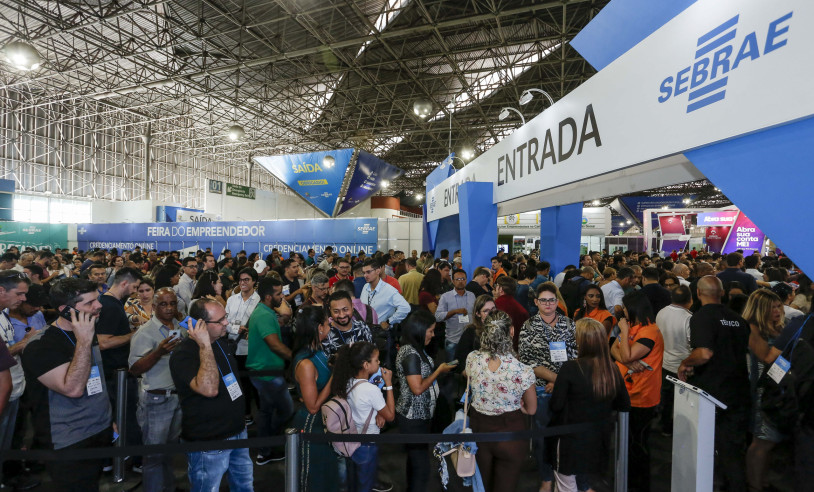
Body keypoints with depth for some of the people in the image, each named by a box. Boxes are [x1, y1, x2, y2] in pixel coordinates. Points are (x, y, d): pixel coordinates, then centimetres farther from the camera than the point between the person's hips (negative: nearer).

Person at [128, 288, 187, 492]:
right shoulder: (146, 332, -11)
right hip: (157, 399, -6)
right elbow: (135, 369, -18)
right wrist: (159, 351, -31)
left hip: (180, 396, 6)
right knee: (155, 453, 5)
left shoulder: (182, 328, 7)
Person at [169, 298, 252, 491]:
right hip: (208, 442, -8)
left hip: (238, 431, 8)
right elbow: (209, 388, -38)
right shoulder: (183, 355, -23)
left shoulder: (219, 342, 4)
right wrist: (205, 346, -36)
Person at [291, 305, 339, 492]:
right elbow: (313, 406, -25)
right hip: (310, 424, -8)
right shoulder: (306, 364, -29)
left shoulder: (317, 351, -2)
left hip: (322, 420, 8)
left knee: (327, 470, 26)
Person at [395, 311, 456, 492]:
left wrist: (438, 369, 4)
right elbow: (417, 388, -25)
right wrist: (439, 371, -16)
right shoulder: (410, 354, -24)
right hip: (413, 418, -10)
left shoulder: (415, 349, 6)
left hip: (418, 415, 10)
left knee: (415, 459, 22)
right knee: (421, 465, -1)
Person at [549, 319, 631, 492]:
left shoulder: (570, 368, -22)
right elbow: (624, 406, 5)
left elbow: (556, 405, -18)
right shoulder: (612, 369, -7)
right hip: (597, 443, 5)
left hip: (571, 439, -5)